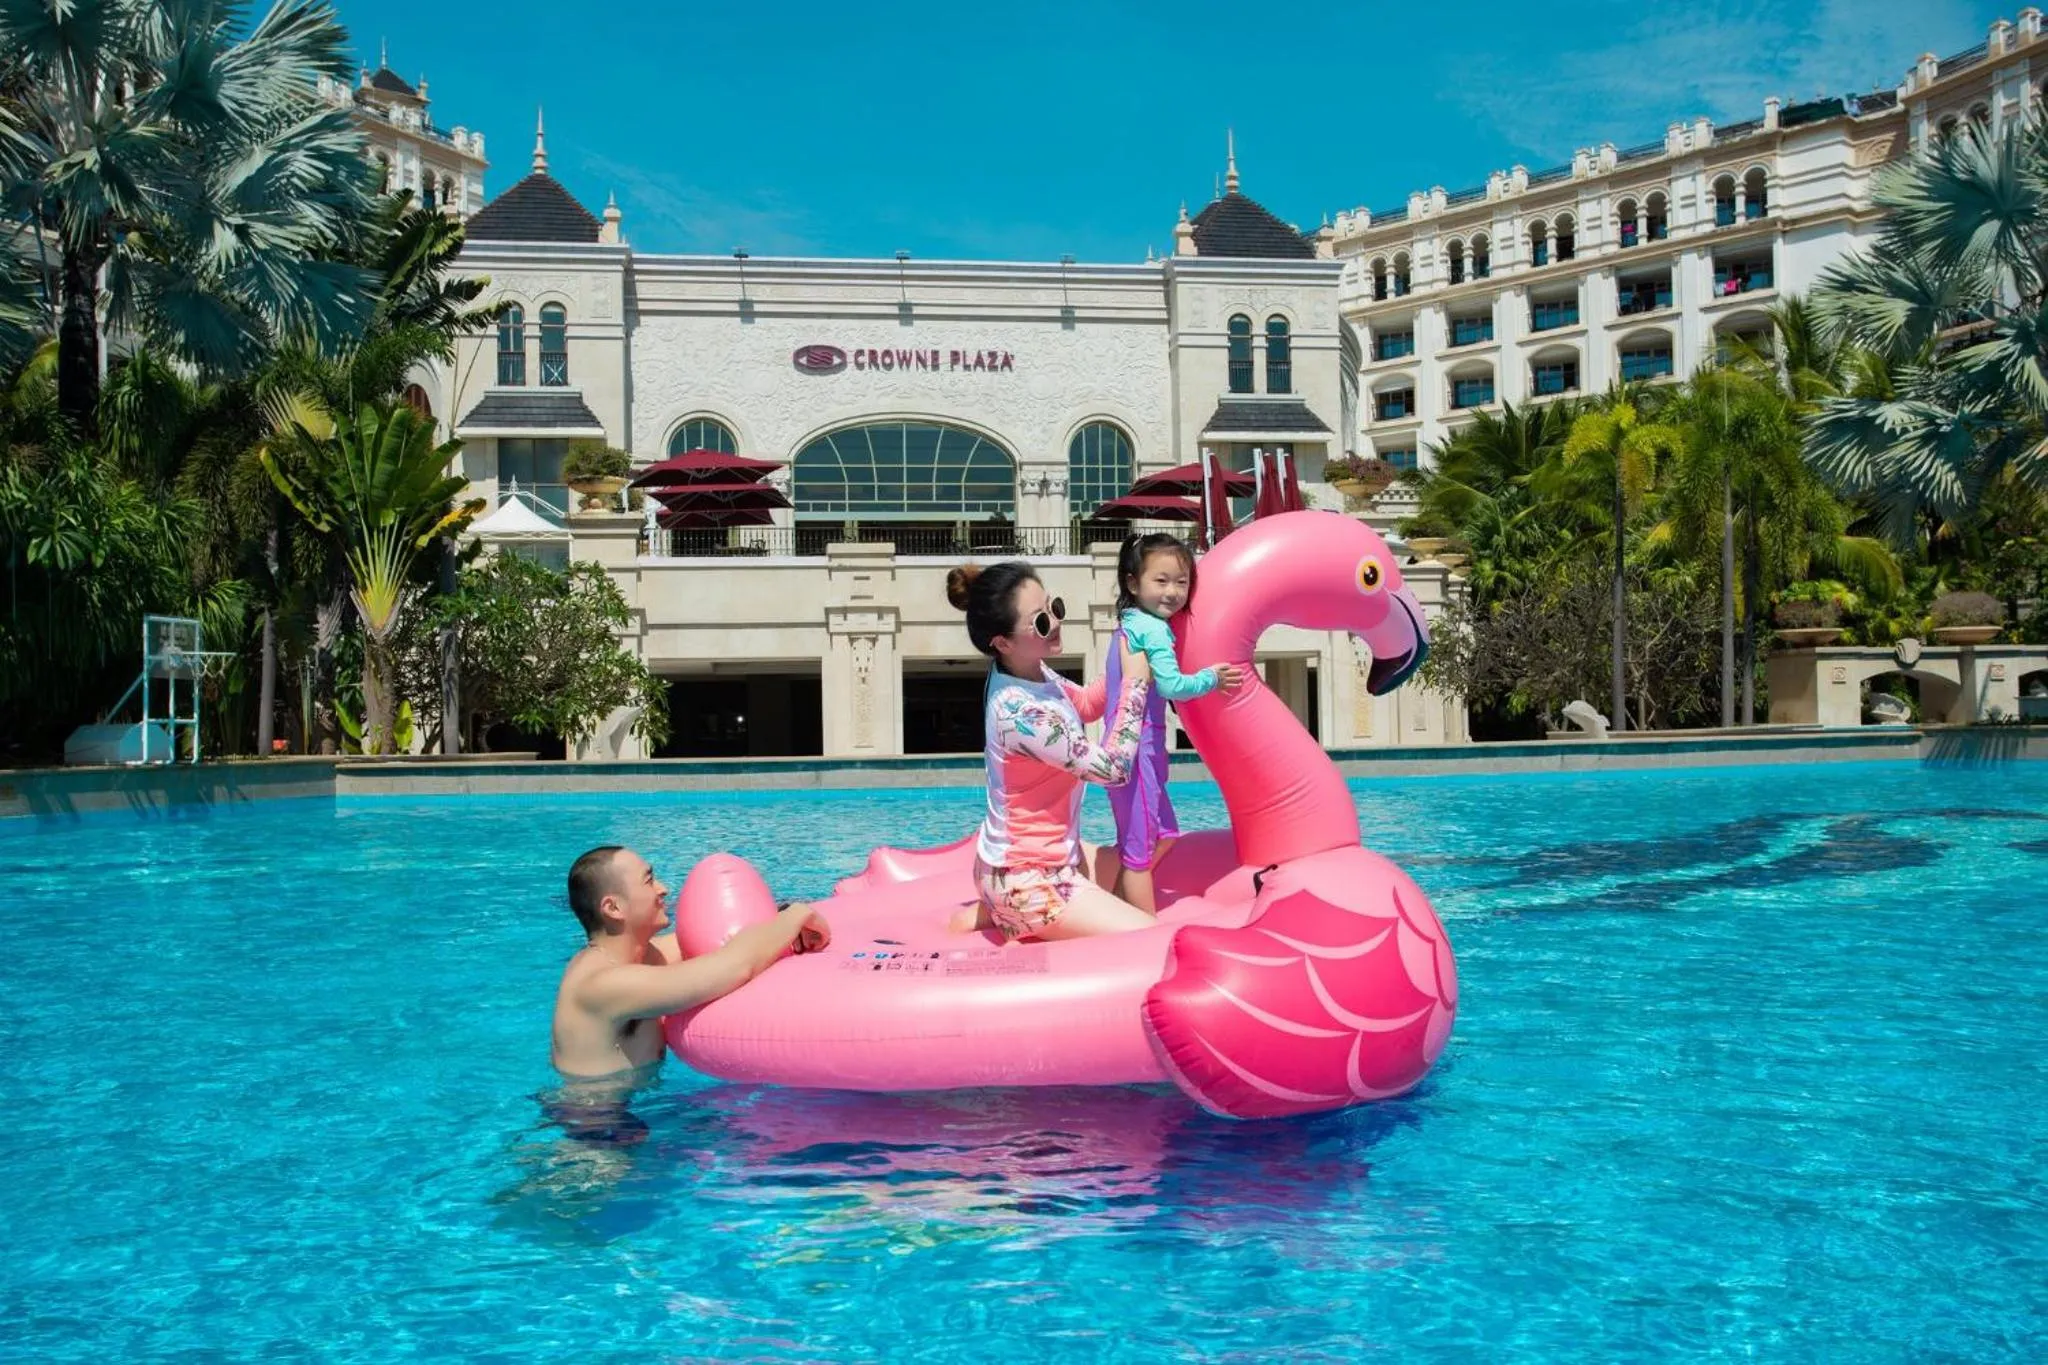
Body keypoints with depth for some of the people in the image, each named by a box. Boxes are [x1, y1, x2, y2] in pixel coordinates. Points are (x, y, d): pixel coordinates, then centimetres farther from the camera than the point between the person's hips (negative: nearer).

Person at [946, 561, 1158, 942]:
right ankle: (1009, 919, -2)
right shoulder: (1021, 711, -30)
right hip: (1027, 878, -9)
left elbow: (1086, 704, 18)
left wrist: (1124, 668, 2)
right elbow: (1112, 767, -24)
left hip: (1035, 857, 9)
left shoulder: (1035, 674, -2)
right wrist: (1135, 683, -16)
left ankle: (991, 913, 19)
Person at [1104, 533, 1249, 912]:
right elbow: (1172, 685, -23)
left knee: (1164, 835, 20)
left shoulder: (1128, 622, 13)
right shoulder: (1154, 629, -16)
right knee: (1140, 848, -3)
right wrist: (1211, 678, -8)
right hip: (1138, 747, -10)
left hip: (1127, 746, 10)